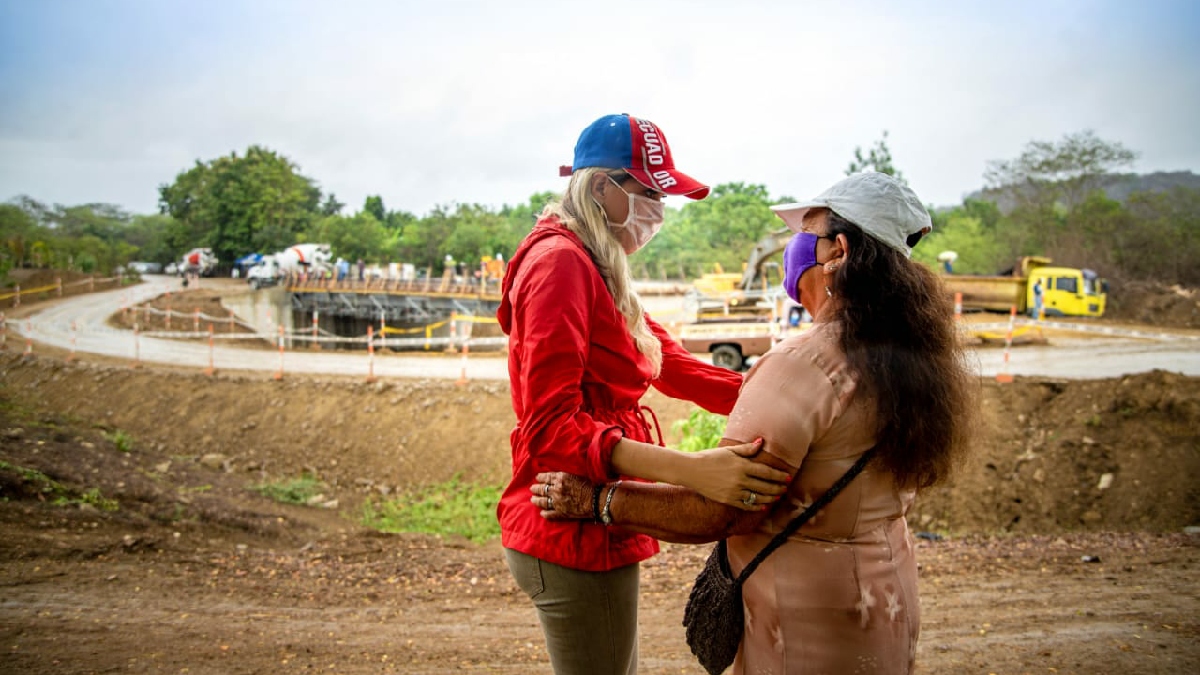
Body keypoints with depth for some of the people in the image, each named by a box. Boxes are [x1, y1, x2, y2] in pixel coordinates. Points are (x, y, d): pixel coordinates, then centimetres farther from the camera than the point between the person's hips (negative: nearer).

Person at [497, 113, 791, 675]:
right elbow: (550, 429, -27)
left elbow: (671, 363, 10)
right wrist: (691, 471, -37)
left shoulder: (599, 270, 15)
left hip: (592, 531, 10)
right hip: (577, 540, -10)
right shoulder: (560, 261, -17)